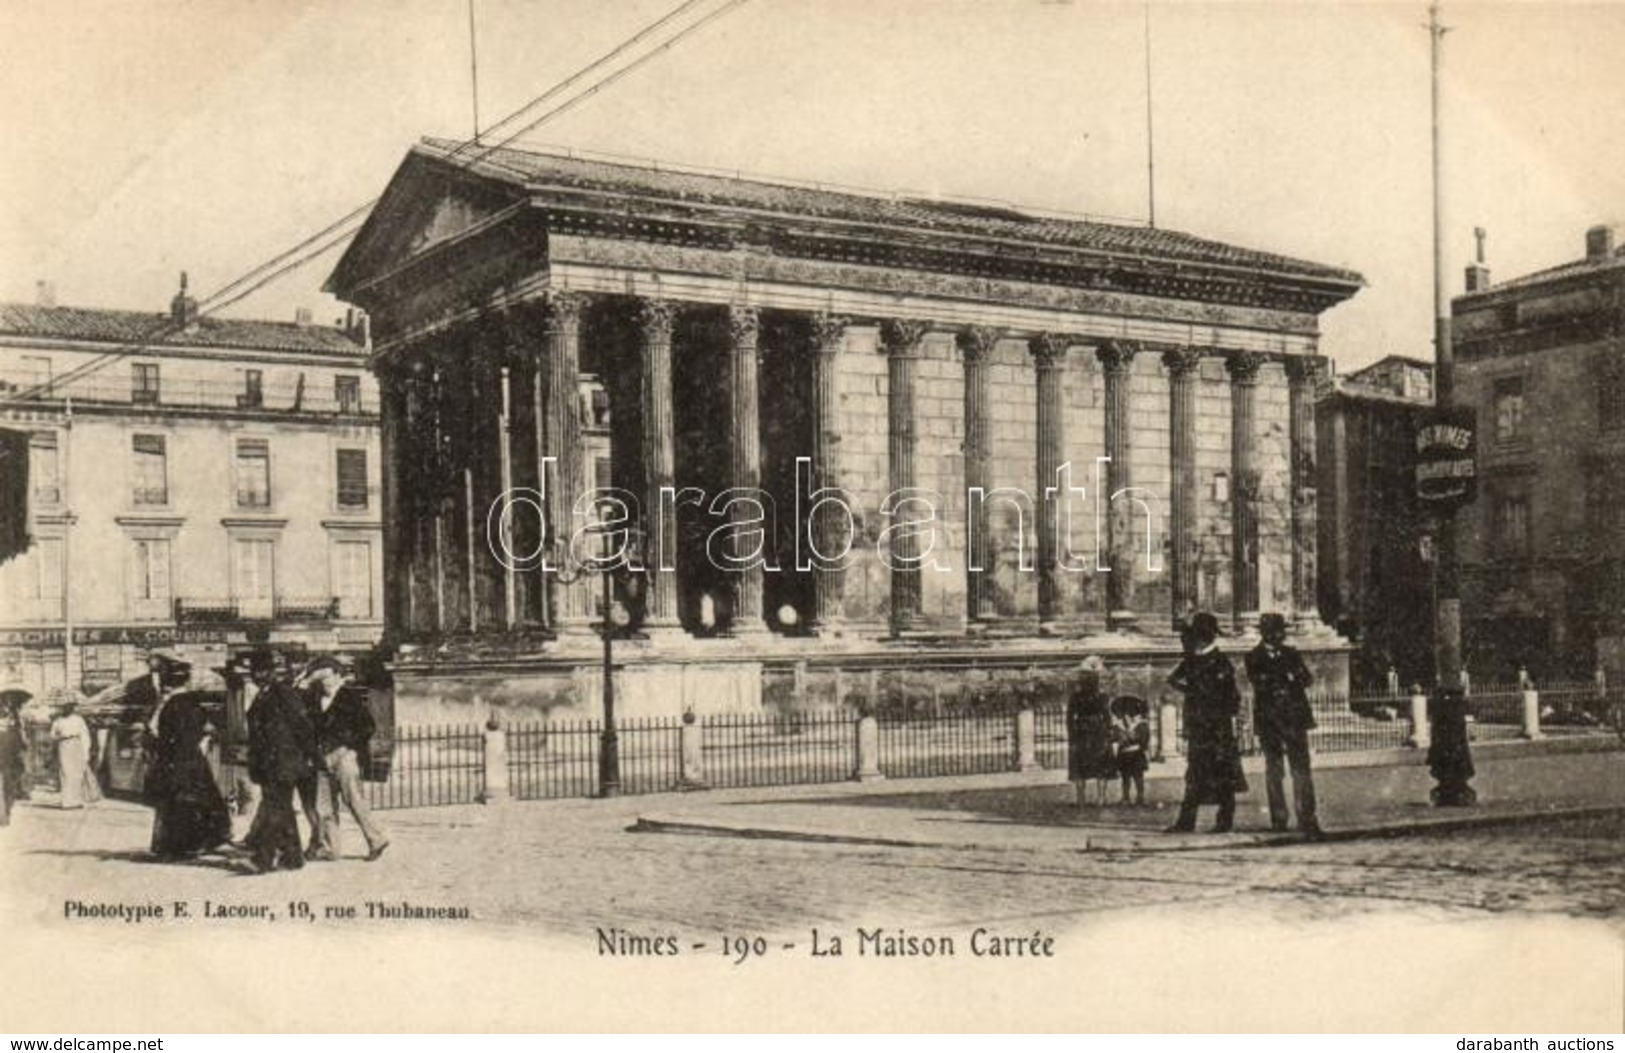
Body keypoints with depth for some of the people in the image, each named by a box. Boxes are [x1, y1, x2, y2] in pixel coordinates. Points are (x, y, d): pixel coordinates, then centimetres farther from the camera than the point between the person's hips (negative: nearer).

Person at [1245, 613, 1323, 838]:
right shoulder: (1254, 657, 4)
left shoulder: (1292, 654, 12)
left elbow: (1308, 680, 1)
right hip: (1269, 720, -1)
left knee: (1301, 769, -8)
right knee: (1274, 771, 6)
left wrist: (1275, 681, -14)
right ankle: (1278, 819, 15)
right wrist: (1287, 678, -14)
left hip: (1295, 718, 1)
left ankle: (1307, 819, -10)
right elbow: (1258, 682, -11)